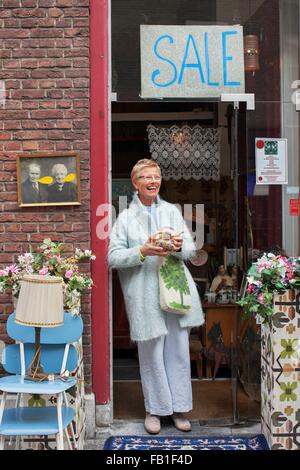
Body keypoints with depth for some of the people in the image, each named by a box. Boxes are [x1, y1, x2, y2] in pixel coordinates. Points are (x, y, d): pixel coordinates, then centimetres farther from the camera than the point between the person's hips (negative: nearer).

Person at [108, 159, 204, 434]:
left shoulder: (172, 211, 12)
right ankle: (155, 409, 20)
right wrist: (142, 251, -18)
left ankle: (179, 407, 21)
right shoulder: (126, 218, 3)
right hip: (145, 296, -3)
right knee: (152, 354, 4)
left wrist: (180, 247, -14)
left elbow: (191, 249, 9)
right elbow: (113, 257, -4)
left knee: (179, 351, 7)